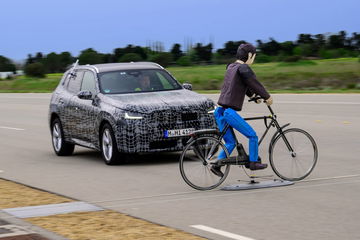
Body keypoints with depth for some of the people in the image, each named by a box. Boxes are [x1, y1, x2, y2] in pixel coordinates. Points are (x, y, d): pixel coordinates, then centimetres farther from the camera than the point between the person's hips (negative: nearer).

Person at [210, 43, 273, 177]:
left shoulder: (231, 67, 17)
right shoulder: (243, 68, -11)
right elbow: (254, 83, -9)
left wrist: (252, 95, 33)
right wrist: (267, 97, 3)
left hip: (220, 111, 9)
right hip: (229, 112, -9)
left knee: (230, 142, 17)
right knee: (252, 136, 3)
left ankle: (216, 165, 14)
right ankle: (253, 162, 10)